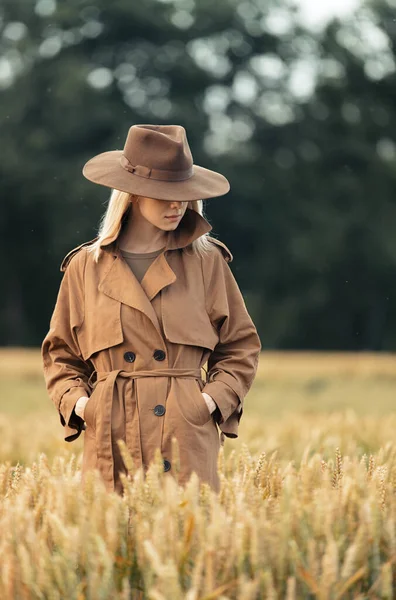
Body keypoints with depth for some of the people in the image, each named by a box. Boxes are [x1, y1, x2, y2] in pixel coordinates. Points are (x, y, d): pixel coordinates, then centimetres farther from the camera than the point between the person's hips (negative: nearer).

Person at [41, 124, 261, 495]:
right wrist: (76, 401, 0)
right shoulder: (85, 267, 8)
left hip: (188, 438, 0)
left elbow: (241, 346, 14)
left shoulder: (207, 261, 7)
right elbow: (59, 354, 17)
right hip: (110, 442, 0)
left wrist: (215, 398, -1)